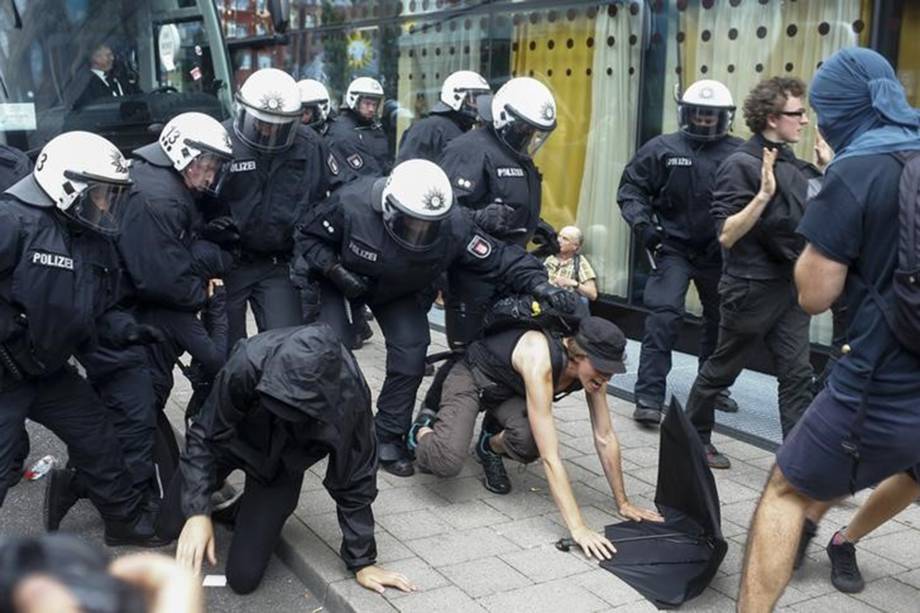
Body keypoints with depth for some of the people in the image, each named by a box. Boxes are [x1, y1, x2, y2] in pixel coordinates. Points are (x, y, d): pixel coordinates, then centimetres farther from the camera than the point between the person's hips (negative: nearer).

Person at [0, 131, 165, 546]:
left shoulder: (95, 242, 5)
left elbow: (93, 313, 11)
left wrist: (122, 330, -6)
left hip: (50, 371, 8)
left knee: (100, 444, 15)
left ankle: (128, 520, 35)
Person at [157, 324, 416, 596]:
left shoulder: (350, 397, -35)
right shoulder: (249, 361, -39)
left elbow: (354, 480, -19)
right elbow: (205, 436, -22)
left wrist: (362, 562, -12)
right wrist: (198, 511, -31)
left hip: (281, 465, 0)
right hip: (229, 439, 0)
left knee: (243, 578, -6)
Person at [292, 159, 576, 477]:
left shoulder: (454, 225, -33)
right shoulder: (351, 204, -38)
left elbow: (498, 258, -25)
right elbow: (309, 236, -20)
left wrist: (537, 282, -41)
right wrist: (335, 271, -33)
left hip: (398, 293, 2)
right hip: (339, 277, -2)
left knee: (411, 354, -11)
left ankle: (388, 439, 7)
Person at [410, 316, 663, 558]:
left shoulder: (592, 366, -23)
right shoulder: (540, 361, -42)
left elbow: (605, 438, -12)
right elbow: (550, 456, -44)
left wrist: (623, 504, -9)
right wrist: (577, 528, -45)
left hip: (509, 391, 6)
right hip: (472, 378, -5)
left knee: (529, 441, -28)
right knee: (448, 462, -29)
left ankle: (490, 446, 8)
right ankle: (424, 430, 8)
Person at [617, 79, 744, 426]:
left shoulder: (739, 154, -4)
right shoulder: (662, 149, -3)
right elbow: (631, 189, -1)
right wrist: (643, 223, -15)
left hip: (719, 253, 3)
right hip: (673, 248, -3)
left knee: (720, 319, 16)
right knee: (664, 316, -14)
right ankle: (649, 396, -8)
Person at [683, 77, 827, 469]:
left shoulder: (793, 165, 8)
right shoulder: (742, 165, -15)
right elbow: (726, 235, -20)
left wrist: (828, 172, 9)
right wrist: (763, 194, -30)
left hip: (790, 287, 7)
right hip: (752, 288, -7)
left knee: (797, 375, 3)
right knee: (721, 370, 10)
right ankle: (694, 437, 29)